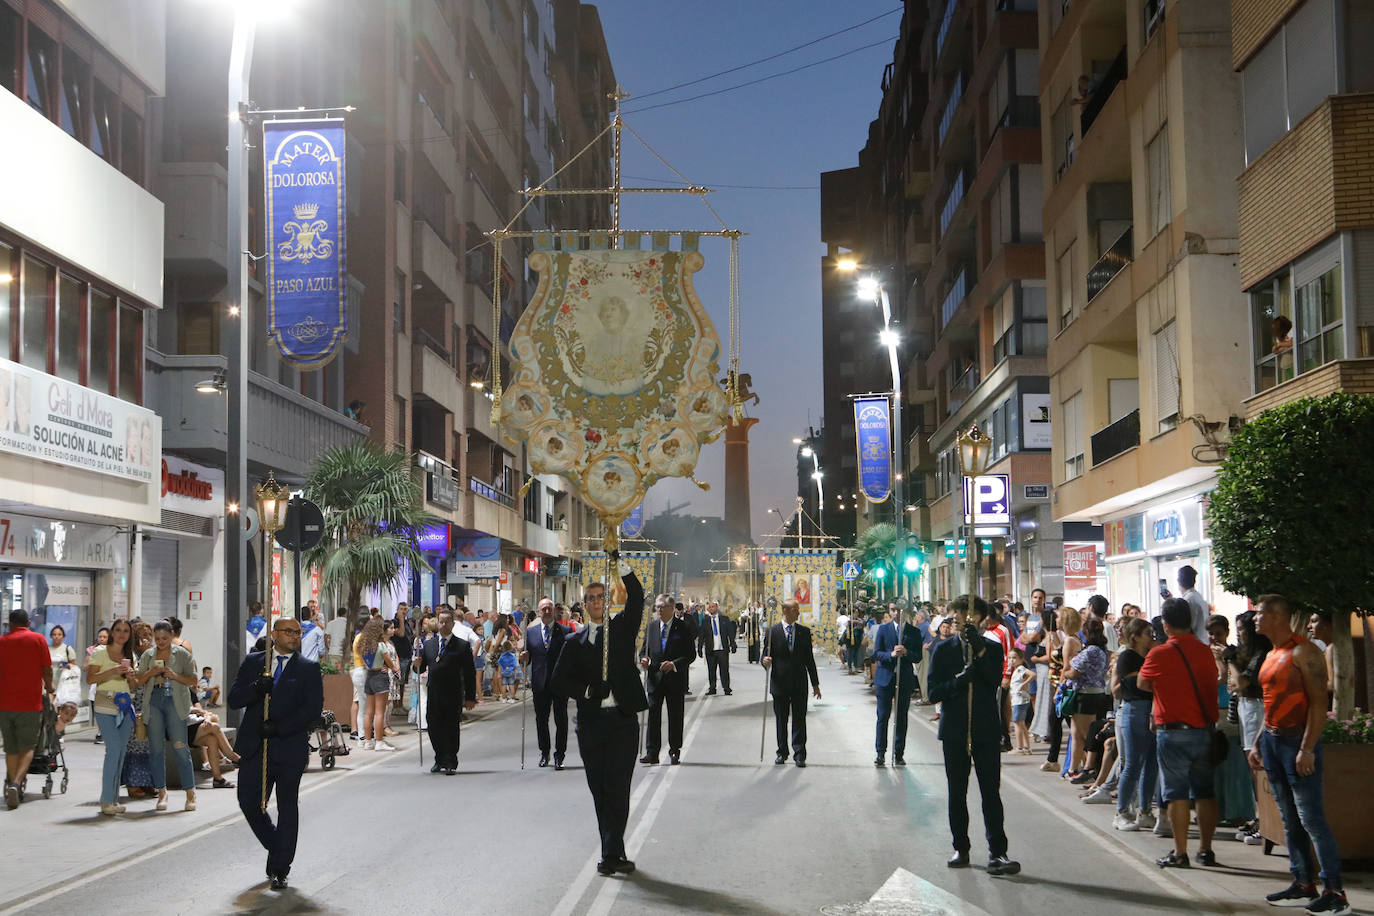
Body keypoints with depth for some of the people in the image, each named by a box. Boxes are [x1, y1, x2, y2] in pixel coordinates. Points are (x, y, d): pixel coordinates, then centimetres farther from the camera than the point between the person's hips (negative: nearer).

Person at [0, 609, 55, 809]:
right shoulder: (38, 639, -2)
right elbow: (47, 670, -1)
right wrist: (49, 687, 19)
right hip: (30, 702, -2)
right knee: (27, 747, 4)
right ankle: (16, 783, -14)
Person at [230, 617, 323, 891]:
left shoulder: (308, 669, 2)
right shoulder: (253, 662, 9)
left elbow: (313, 709, -7)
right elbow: (234, 699, 3)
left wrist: (279, 728, -17)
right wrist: (256, 689, -18)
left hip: (290, 748, -2)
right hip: (255, 746, 2)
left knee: (288, 806, 3)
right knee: (249, 803, 2)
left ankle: (280, 868, 11)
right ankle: (277, 847, 28)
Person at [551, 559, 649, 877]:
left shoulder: (622, 628, 8)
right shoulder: (576, 642, 13)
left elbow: (636, 597, -8)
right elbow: (559, 679, 6)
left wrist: (620, 564, -19)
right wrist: (588, 691, -10)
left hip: (623, 720, -3)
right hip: (591, 722, 3)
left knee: (617, 789, -7)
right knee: (600, 790, 6)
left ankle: (611, 854, -7)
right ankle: (615, 853, 15)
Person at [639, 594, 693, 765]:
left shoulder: (683, 627, -2)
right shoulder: (651, 626, 9)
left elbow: (690, 654, -5)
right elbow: (644, 649, 13)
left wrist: (674, 664, -19)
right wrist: (644, 659, -10)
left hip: (675, 678, -2)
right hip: (655, 678, 2)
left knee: (675, 716, 5)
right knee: (653, 714, -3)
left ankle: (675, 752, 16)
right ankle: (652, 752, -1)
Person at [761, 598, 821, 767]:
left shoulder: (804, 632, 6)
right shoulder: (772, 631, -1)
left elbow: (809, 659, 8)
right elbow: (766, 655, 2)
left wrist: (815, 683, 8)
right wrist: (766, 662, -23)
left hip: (799, 684, 1)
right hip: (780, 683, -1)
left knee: (799, 720, -1)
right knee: (781, 720, 8)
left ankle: (799, 754, 1)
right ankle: (782, 752, 19)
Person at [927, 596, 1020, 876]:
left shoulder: (993, 648, 4)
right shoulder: (943, 649, 5)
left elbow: (996, 679, -13)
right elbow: (934, 692, -2)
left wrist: (979, 650, -18)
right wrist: (958, 681, -19)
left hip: (986, 729, -1)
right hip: (955, 731, 1)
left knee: (991, 792, -5)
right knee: (957, 792, 9)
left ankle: (997, 853, -6)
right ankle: (961, 849, 19)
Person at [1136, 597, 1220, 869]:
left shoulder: (1160, 654, -11)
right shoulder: (1206, 652, 2)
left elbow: (1142, 684, 4)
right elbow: (1212, 683, 14)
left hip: (1174, 732, -4)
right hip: (1205, 731, 4)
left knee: (1177, 793, 1)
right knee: (1205, 792, 11)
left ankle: (1180, 853, 1)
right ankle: (1206, 849, 16)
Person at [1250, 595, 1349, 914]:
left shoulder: (1303, 652, -11)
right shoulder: (1272, 655, 16)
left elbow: (1318, 703, -16)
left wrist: (1307, 748, -21)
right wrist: (1258, 743, 18)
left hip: (1298, 741, -9)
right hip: (1272, 741, 9)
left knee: (1311, 819, -10)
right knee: (1290, 820, 10)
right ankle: (1304, 886, 15)